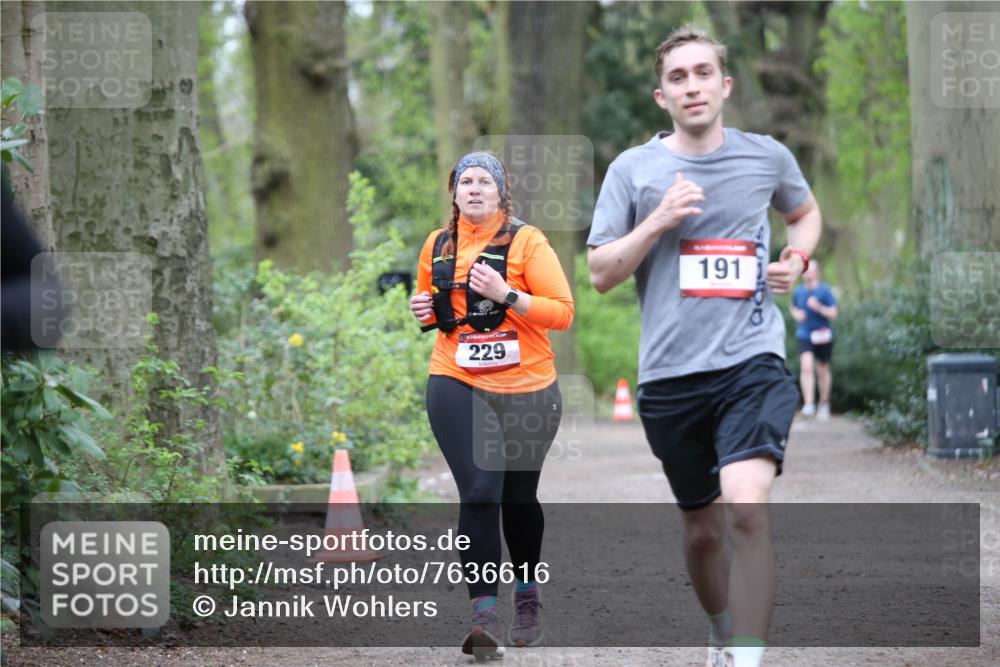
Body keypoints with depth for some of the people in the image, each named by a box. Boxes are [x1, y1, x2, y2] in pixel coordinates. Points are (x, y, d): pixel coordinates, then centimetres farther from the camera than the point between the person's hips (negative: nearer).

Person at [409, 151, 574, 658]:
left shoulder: (526, 241, -4)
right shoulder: (438, 245, 8)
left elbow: (562, 311, -10)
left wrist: (506, 295, -21)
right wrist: (424, 310, 3)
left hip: (527, 389, -1)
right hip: (457, 387, 1)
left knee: (519, 497, 12)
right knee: (479, 493, -13)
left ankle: (527, 596, 35)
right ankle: (484, 613, -15)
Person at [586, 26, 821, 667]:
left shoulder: (768, 157, 5)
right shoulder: (633, 169, 2)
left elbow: (806, 211, 27)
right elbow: (600, 273, 2)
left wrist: (797, 258, 6)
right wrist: (658, 221, -12)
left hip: (751, 358, -1)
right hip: (670, 373, 2)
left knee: (747, 506, -24)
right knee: (702, 527, 12)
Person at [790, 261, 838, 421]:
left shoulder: (825, 291, -7)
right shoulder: (798, 291, 2)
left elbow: (833, 314, -10)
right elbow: (793, 307, 22)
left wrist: (819, 307, -25)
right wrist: (796, 314, -1)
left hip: (822, 334, -1)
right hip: (804, 335, 1)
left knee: (822, 370, 12)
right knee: (806, 365, -20)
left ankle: (824, 403, 33)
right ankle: (808, 404, -23)